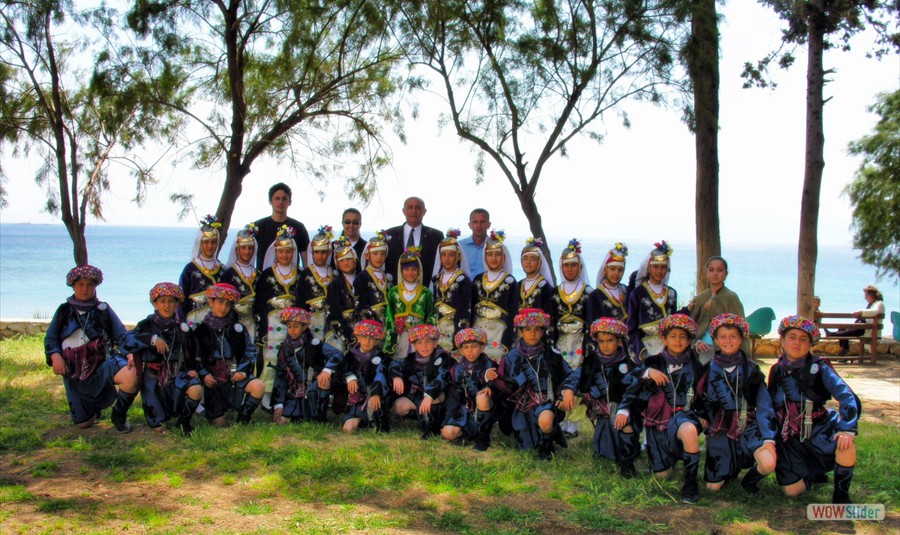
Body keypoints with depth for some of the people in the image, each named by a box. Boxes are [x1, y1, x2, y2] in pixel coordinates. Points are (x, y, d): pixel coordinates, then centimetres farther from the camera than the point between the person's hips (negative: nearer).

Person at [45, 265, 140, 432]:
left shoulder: (103, 309, 7)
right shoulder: (64, 311, 10)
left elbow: (121, 334, 0)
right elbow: (50, 338, 10)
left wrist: (130, 353, -20)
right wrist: (55, 355, -12)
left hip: (103, 362, -1)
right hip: (75, 372, 2)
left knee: (132, 375, -35)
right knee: (83, 423, 1)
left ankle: (119, 414, -10)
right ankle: (96, 405, 38)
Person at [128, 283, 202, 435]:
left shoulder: (182, 328, 9)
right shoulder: (147, 325, 2)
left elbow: (191, 354, 16)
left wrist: (193, 369, -2)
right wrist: (152, 339, -27)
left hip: (177, 374, 2)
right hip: (153, 376, -1)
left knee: (196, 390, -33)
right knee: (158, 427, -7)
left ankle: (184, 420, -2)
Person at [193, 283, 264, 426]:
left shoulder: (238, 328, 8)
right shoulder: (201, 331, 6)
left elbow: (250, 352, 6)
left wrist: (243, 371, -11)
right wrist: (204, 375, -14)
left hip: (236, 375, 1)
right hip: (213, 379, -1)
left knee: (258, 386, -31)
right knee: (218, 424, -6)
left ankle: (242, 419, -11)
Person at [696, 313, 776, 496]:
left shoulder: (751, 368, 1)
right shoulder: (709, 369, 4)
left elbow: (764, 405, -5)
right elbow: (704, 402, 9)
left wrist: (769, 438, -16)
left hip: (748, 426, -1)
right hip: (721, 429, 1)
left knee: (768, 463, -29)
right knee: (713, 486, -1)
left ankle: (749, 481, 7)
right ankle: (733, 468, 34)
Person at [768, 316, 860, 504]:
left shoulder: (819, 368, -8)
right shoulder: (777, 371, 3)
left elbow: (847, 396, -19)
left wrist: (847, 429, -33)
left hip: (819, 430, -2)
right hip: (789, 438, 3)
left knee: (845, 443, -36)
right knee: (792, 490, -8)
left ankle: (841, 495, -11)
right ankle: (815, 471, 27)